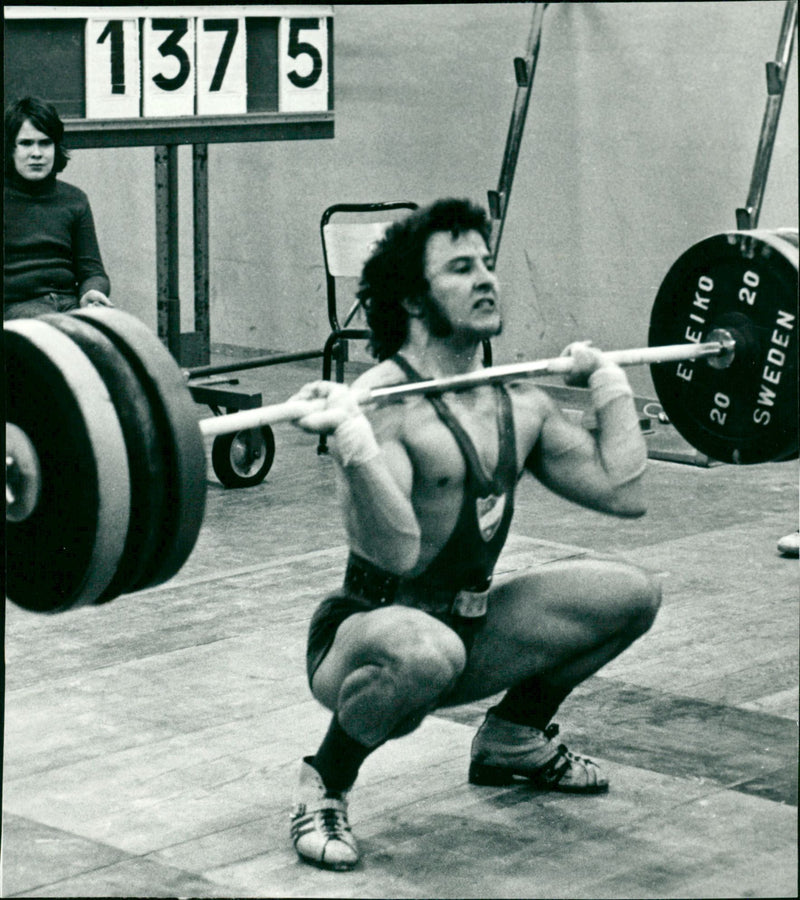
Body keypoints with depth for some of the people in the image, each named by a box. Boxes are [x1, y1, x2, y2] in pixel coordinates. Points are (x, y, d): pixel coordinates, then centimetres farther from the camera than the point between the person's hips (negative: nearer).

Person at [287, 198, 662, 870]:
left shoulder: (520, 402, 2)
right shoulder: (382, 402, -23)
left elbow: (624, 492, 2)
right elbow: (395, 553, -33)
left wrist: (609, 380, 9)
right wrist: (349, 438, -43)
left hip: (470, 628, 8)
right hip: (366, 638, -7)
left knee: (632, 595, -1)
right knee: (425, 652, -42)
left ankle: (513, 739, 21)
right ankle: (324, 787, -12)